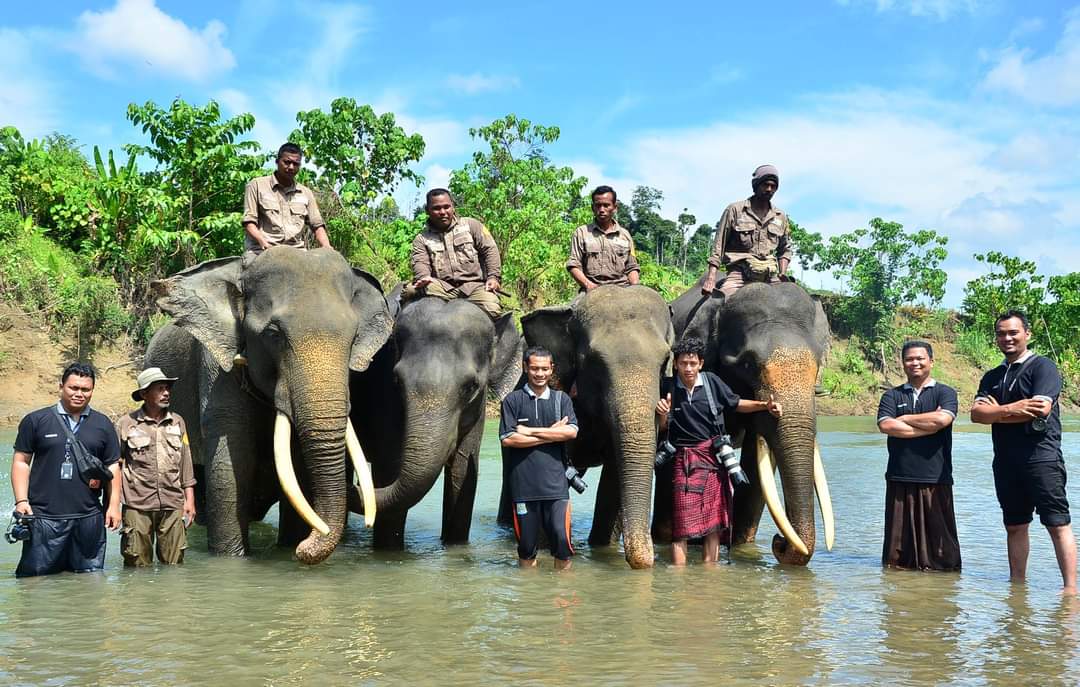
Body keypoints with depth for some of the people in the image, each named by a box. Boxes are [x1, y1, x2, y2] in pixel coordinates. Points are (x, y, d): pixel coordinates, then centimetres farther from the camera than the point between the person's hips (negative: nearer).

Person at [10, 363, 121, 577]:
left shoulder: (103, 424, 12)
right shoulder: (36, 421, 5)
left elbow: (113, 466, 13)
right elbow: (21, 461, 6)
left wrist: (114, 505, 5)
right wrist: (21, 501, -5)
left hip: (89, 517, 2)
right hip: (43, 517, -2)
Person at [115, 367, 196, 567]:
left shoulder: (177, 422, 12)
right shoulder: (126, 424, 1)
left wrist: (190, 500, 12)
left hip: (173, 505, 3)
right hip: (138, 505, -3)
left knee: (174, 565, 5)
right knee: (137, 566, 1)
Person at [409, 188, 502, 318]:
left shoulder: (471, 225, 14)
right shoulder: (422, 239, 16)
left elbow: (490, 250, 8)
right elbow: (420, 263, 0)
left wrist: (493, 277, -7)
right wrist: (423, 277, -25)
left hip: (475, 285, -1)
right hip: (443, 288, 1)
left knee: (492, 310, -33)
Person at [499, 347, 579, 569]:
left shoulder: (561, 399, 11)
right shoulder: (513, 400, 5)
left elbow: (571, 431, -5)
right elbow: (507, 439, -7)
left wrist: (531, 431, -7)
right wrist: (552, 434, -5)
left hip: (555, 482, 1)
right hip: (523, 483, -1)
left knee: (562, 539, -4)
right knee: (526, 544, 7)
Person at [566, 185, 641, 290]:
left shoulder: (625, 235, 18)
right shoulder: (581, 233, 12)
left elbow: (632, 268, 18)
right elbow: (573, 266, 5)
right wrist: (588, 284, -12)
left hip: (622, 289, 2)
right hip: (592, 290, -2)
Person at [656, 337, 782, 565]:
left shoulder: (712, 381, -1)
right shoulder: (668, 388, -5)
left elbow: (736, 404, 12)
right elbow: (662, 427, 1)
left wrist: (765, 405, 0)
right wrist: (663, 414, -21)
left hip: (715, 458, 2)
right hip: (685, 460, -2)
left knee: (714, 524, 7)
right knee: (681, 526, -7)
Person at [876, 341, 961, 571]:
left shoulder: (945, 393, 8)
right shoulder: (892, 396, 13)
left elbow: (943, 418, -13)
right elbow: (885, 425, -6)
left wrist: (904, 418, -2)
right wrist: (928, 426, -7)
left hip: (936, 479, -2)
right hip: (900, 478, 2)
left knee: (938, 539, -1)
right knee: (898, 540, 4)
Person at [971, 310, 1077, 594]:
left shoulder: (1043, 367, -2)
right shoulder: (992, 377, 17)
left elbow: (1041, 411, -15)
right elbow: (976, 413, 3)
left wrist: (997, 411, -4)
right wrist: (1012, 409, -13)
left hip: (1042, 457, -6)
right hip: (1006, 462, 7)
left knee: (1058, 524, -7)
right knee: (1014, 526, 11)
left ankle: (1070, 588, -8)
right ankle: (1017, 585, 18)